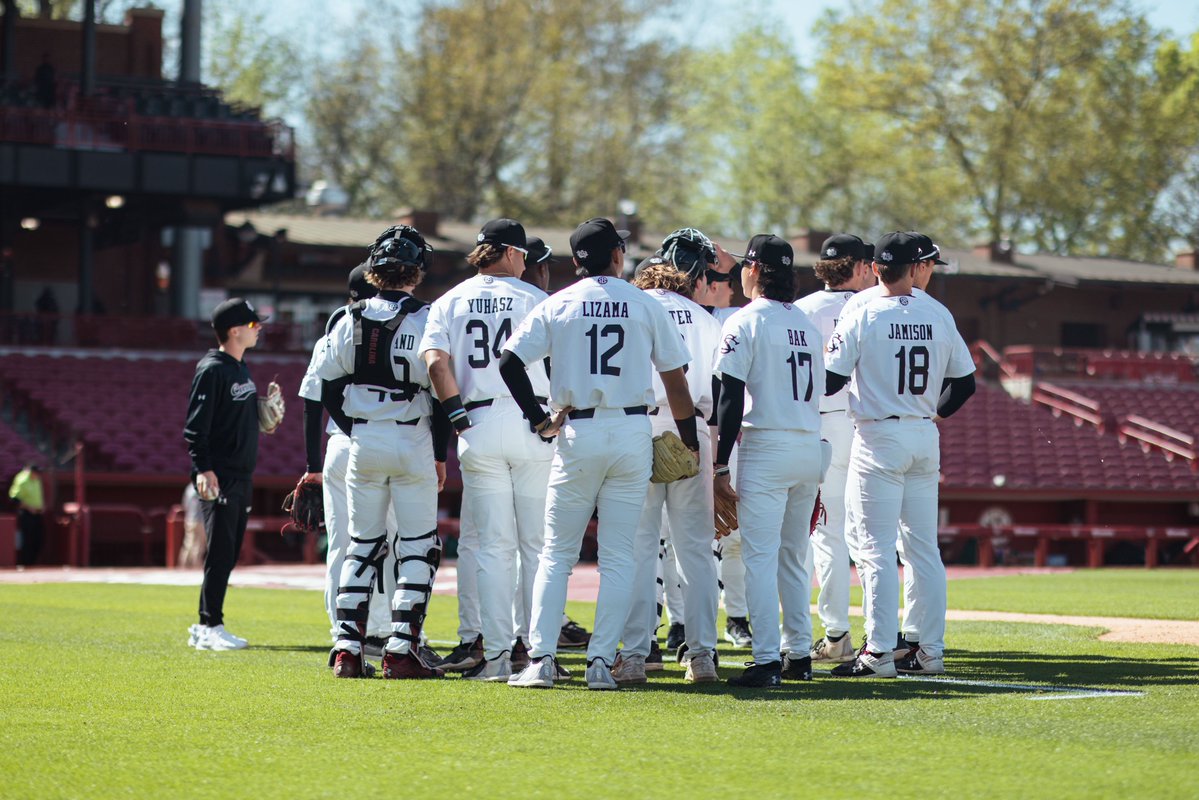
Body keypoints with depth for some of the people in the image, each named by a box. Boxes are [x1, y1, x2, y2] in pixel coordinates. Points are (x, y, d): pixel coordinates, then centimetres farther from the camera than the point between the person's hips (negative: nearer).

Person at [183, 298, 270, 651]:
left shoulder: (242, 369, 16)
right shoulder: (212, 370, -11)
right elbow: (195, 426, -16)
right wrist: (202, 469, -23)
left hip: (241, 476, 9)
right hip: (218, 477, -9)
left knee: (228, 554, 10)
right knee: (220, 552, -9)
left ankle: (206, 628, 15)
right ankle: (210, 627, -6)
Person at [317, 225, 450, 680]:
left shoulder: (350, 322, 3)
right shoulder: (427, 320, -8)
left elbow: (329, 387, 4)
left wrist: (359, 429, 14)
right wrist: (440, 455, 0)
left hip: (363, 441, 4)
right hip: (412, 441, -4)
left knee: (362, 545, 11)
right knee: (417, 546, 3)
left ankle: (347, 648, 5)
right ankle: (401, 650, -4)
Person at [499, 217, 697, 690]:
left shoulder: (557, 306, 3)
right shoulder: (645, 305, 5)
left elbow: (510, 362, -6)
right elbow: (675, 378, 6)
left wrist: (539, 419, 0)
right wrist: (688, 438, 16)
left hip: (578, 434, 0)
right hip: (633, 432, 0)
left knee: (557, 552, 6)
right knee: (618, 556, 5)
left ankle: (541, 659, -2)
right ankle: (601, 661, -1)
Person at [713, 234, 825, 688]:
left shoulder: (745, 322, -6)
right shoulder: (807, 325, 16)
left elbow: (731, 399, -12)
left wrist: (720, 466, -12)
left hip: (766, 447, -7)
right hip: (811, 447, 7)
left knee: (759, 556, -8)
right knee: (793, 557, 16)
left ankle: (767, 661, -14)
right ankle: (799, 655, 18)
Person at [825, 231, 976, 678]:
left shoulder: (861, 317, -8)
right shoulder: (939, 319, 4)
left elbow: (831, 381, -8)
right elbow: (965, 381, 10)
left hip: (878, 437, -5)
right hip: (925, 439, 5)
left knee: (876, 547, -5)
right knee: (923, 547, 10)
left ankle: (880, 653, -10)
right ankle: (931, 651, 11)